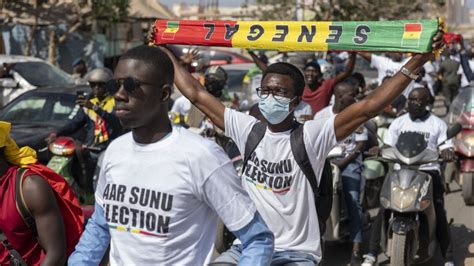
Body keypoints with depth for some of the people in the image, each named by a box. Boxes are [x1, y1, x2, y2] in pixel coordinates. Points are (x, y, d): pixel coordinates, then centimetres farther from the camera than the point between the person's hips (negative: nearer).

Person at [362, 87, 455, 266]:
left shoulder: (438, 124, 9)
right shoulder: (399, 123, 14)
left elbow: (446, 149, 5)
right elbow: (388, 147, 11)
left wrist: (448, 154, -18)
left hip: (428, 171, -1)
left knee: (439, 213, -12)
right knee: (384, 209, -13)